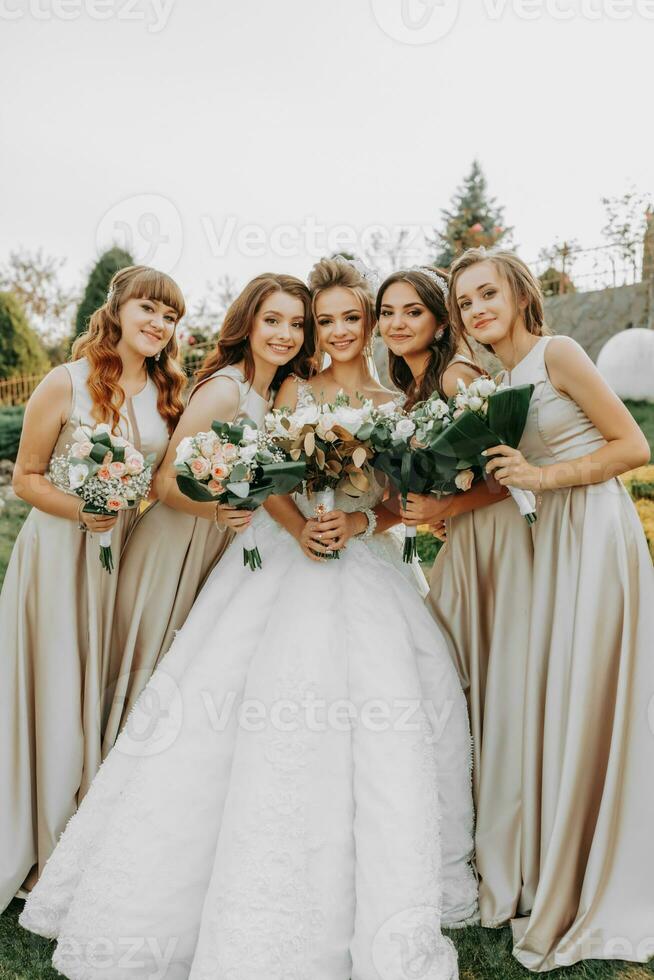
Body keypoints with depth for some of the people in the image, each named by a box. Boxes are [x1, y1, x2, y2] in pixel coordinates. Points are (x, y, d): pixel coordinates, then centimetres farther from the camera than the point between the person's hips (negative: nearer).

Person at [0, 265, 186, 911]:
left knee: (110, 693, 13)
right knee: (56, 695, 5)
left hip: (133, 556, 4)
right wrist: (80, 508, -22)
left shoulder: (167, 392, 5)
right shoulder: (65, 384, -9)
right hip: (63, 552, -4)